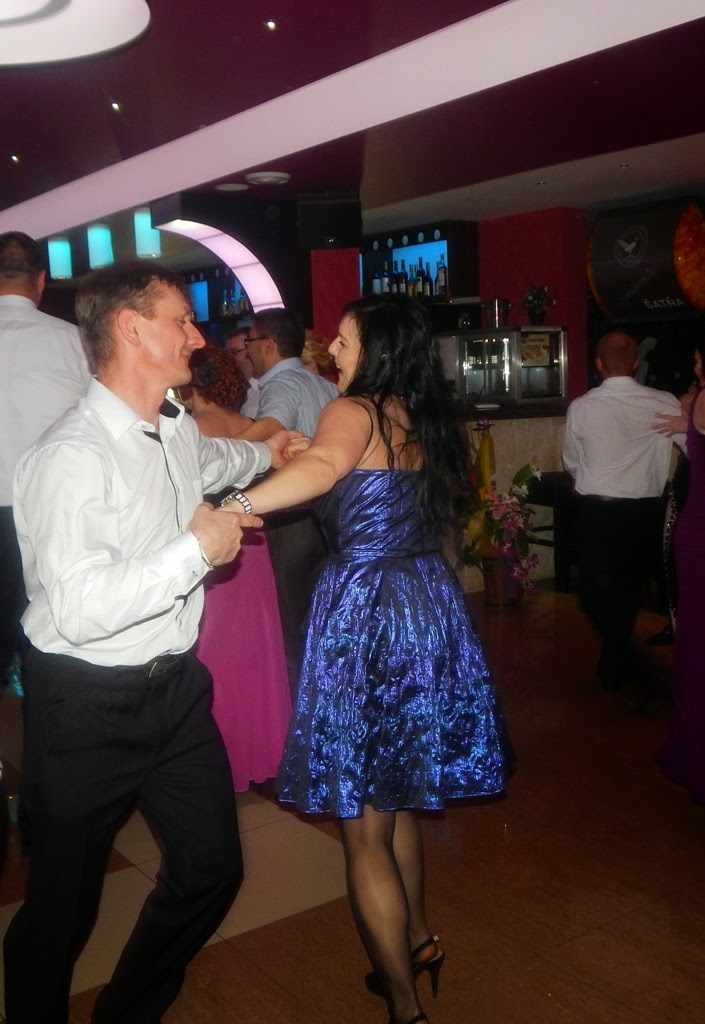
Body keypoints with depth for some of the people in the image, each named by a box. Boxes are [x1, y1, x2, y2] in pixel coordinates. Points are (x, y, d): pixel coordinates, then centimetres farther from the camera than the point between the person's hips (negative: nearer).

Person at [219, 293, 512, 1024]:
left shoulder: (354, 411, -12)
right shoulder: (426, 420, 10)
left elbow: (322, 467, -35)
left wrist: (233, 507, -45)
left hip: (363, 613, -8)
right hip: (429, 605, 8)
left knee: (364, 830, 5)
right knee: (396, 797, 25)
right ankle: (417, 938, 41)